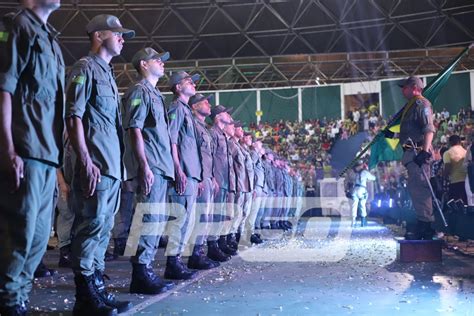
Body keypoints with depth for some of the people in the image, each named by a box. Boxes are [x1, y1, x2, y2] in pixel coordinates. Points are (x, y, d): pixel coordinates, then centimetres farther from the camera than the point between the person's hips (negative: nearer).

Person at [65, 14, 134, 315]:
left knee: (103, 228, 11)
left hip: (112, 165, 10)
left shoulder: (108, 73, 24)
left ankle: (96, 288, 20)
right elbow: (73, 117, -13)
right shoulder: (86, 68, -3)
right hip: (96, 165, -9)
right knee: (92, 225, -8)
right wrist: (86, 161, -20)